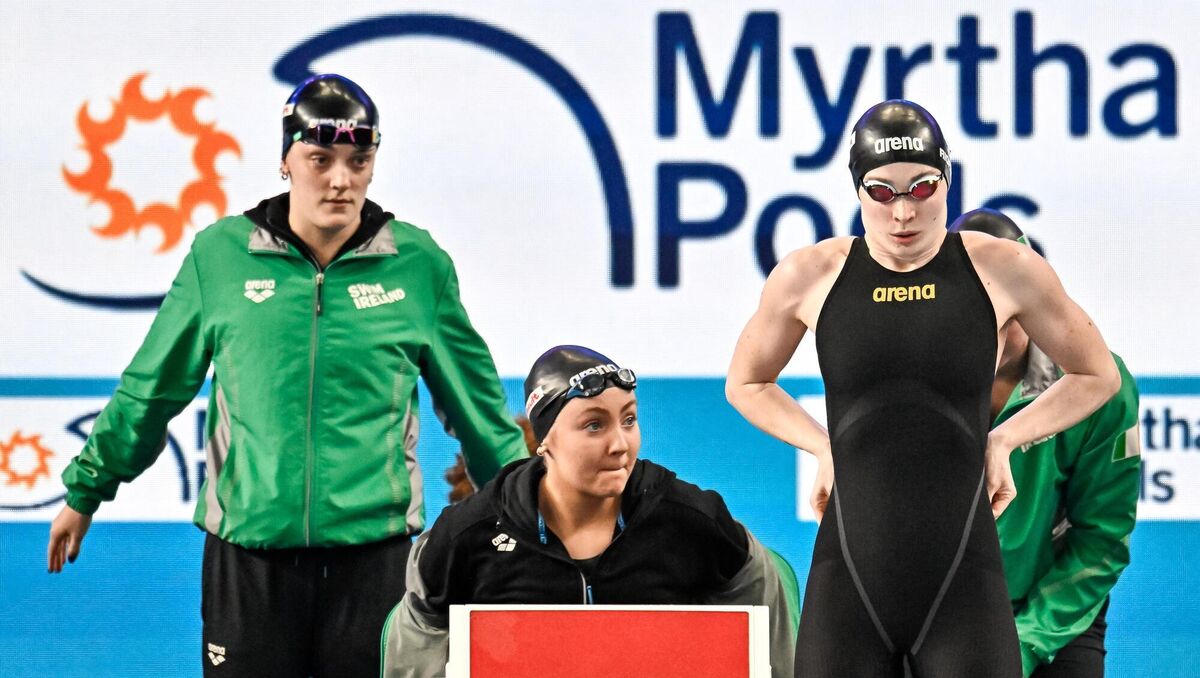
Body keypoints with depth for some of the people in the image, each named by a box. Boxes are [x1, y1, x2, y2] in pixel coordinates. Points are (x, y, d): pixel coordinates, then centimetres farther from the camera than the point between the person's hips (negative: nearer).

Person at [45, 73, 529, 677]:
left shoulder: (419, 264, 3)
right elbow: (151, 387, 12)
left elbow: (476, 401, 14)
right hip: (246, 544, 0)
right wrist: (85, 489, 17)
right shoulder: (220, 255, 2)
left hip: (372, 545, 0)